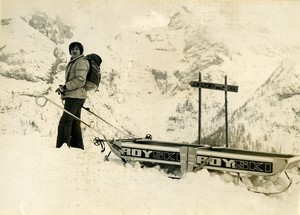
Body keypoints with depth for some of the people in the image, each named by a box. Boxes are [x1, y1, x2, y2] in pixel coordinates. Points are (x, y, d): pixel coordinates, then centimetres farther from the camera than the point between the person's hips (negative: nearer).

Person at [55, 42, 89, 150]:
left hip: (75, 96, -10)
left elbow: (80, 80, -18)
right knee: (74, 123, 13)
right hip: (75, 96, 10)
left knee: (65, 122, -13)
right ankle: (78, 147, 19)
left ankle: (62, 147, -12)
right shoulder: (73, 62, 24)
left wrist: (65, 87, -15)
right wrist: (64, 87, 11)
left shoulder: (81, 62, -8)